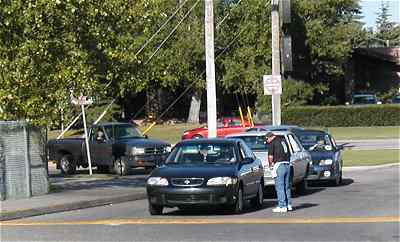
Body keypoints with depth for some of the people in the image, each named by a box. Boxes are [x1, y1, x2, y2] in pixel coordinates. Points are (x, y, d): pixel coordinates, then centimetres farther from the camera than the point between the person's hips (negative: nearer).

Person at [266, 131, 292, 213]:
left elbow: (270, 156, -9)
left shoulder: (273, 143, -6)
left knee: (279, 187, -3)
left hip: (279, 165, -7)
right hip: (287, 164, 7)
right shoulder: (283, 140, 17)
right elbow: (289, 153, 20)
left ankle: (282, 206, -5)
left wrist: (270, 164, 7)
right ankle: (289, 205, 18)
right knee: (287, 186, 14)